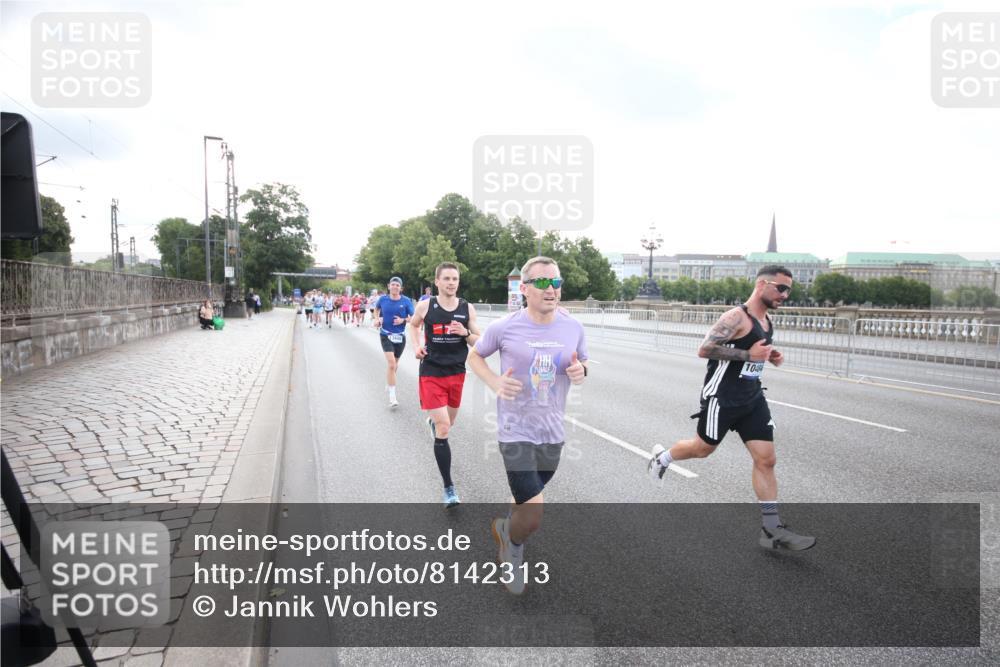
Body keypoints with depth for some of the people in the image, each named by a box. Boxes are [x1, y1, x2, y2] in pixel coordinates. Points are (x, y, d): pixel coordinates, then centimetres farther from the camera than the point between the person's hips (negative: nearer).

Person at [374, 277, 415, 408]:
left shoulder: (406, 301, -6)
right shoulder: (383, 299, -3)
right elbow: (376, 309, 19)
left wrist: (403, 320, -20)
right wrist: (377, 319, 3)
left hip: (400, 336, 2)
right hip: (385, 335, -2)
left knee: (394, 363, 19)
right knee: (391, 363, -17)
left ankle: (389, 383, 48)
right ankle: (392, 396, -14)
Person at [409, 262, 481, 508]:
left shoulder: (467, 308, -2)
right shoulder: (425, 306, -6)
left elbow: (479, 342, 3)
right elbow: (414, 325, 15)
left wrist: (465, 333, -17)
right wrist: (416, 346, -1)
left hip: (457, 373, 3)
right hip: (432, 374, -3)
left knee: (448, 423, 22)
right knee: (443, 429, -11)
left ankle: (433, 422, 61)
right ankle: (449, 488, -3)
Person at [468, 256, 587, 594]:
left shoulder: (573, 327, -3)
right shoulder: (504, 327, -13)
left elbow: (583, 364, 13)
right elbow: (474, 356, 3)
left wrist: (581, 371, -12)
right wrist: (495, 382, -16)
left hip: (553, 432, 5)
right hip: (516, 431, -4)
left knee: (526, 503, 24)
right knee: (533, 520, -9)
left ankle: (505, 528, 57)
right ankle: (512, 542, 26)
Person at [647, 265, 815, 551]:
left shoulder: (766, 321, 9)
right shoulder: (736, 317, -19)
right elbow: (705, 349, -25)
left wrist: (769, 356, 5)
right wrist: (748, 354, -26)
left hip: (752, 398, 8)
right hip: (722, 396, -8)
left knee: (766, 460, 2)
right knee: (703, 448, 11)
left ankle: (771, 530, 8)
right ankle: (662, 456, 42)